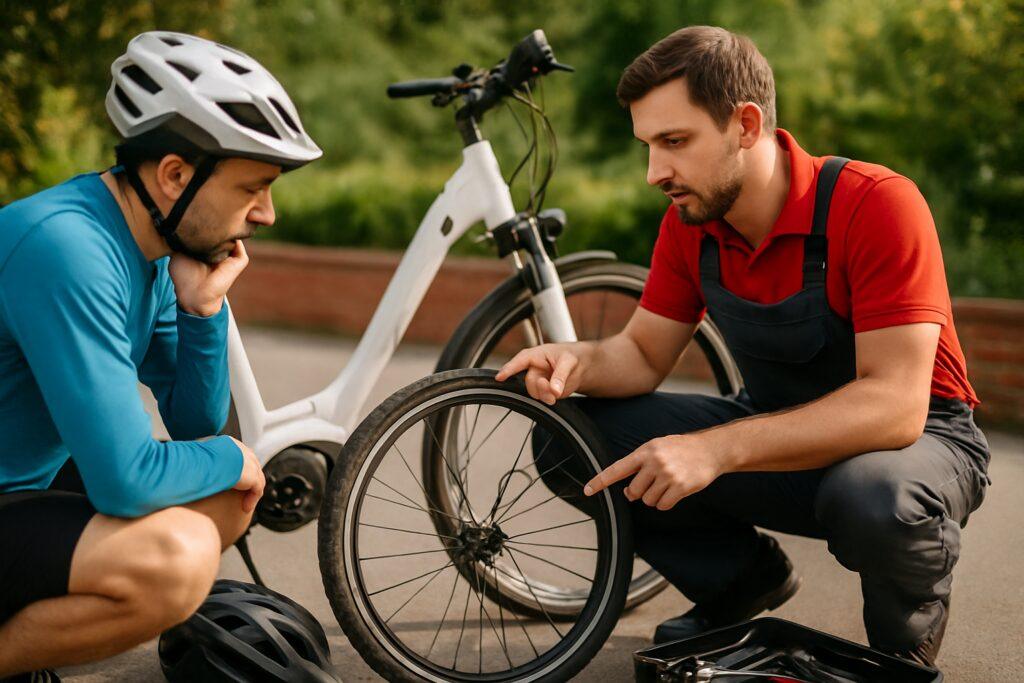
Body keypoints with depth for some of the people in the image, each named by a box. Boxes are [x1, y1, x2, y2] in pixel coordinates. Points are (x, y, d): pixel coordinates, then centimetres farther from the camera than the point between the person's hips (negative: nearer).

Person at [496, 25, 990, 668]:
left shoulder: (877, 205, -26)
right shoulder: (690, 224, -7)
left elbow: (895, 404, -32)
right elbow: (644, 353, 3)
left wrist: (716, 449, -40)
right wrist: (581, 361, -22)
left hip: (915, 435, -5)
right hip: (777, 434, 6)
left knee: (875, 498, -42)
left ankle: (907, 647, -4)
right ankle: (746, 581, 13)